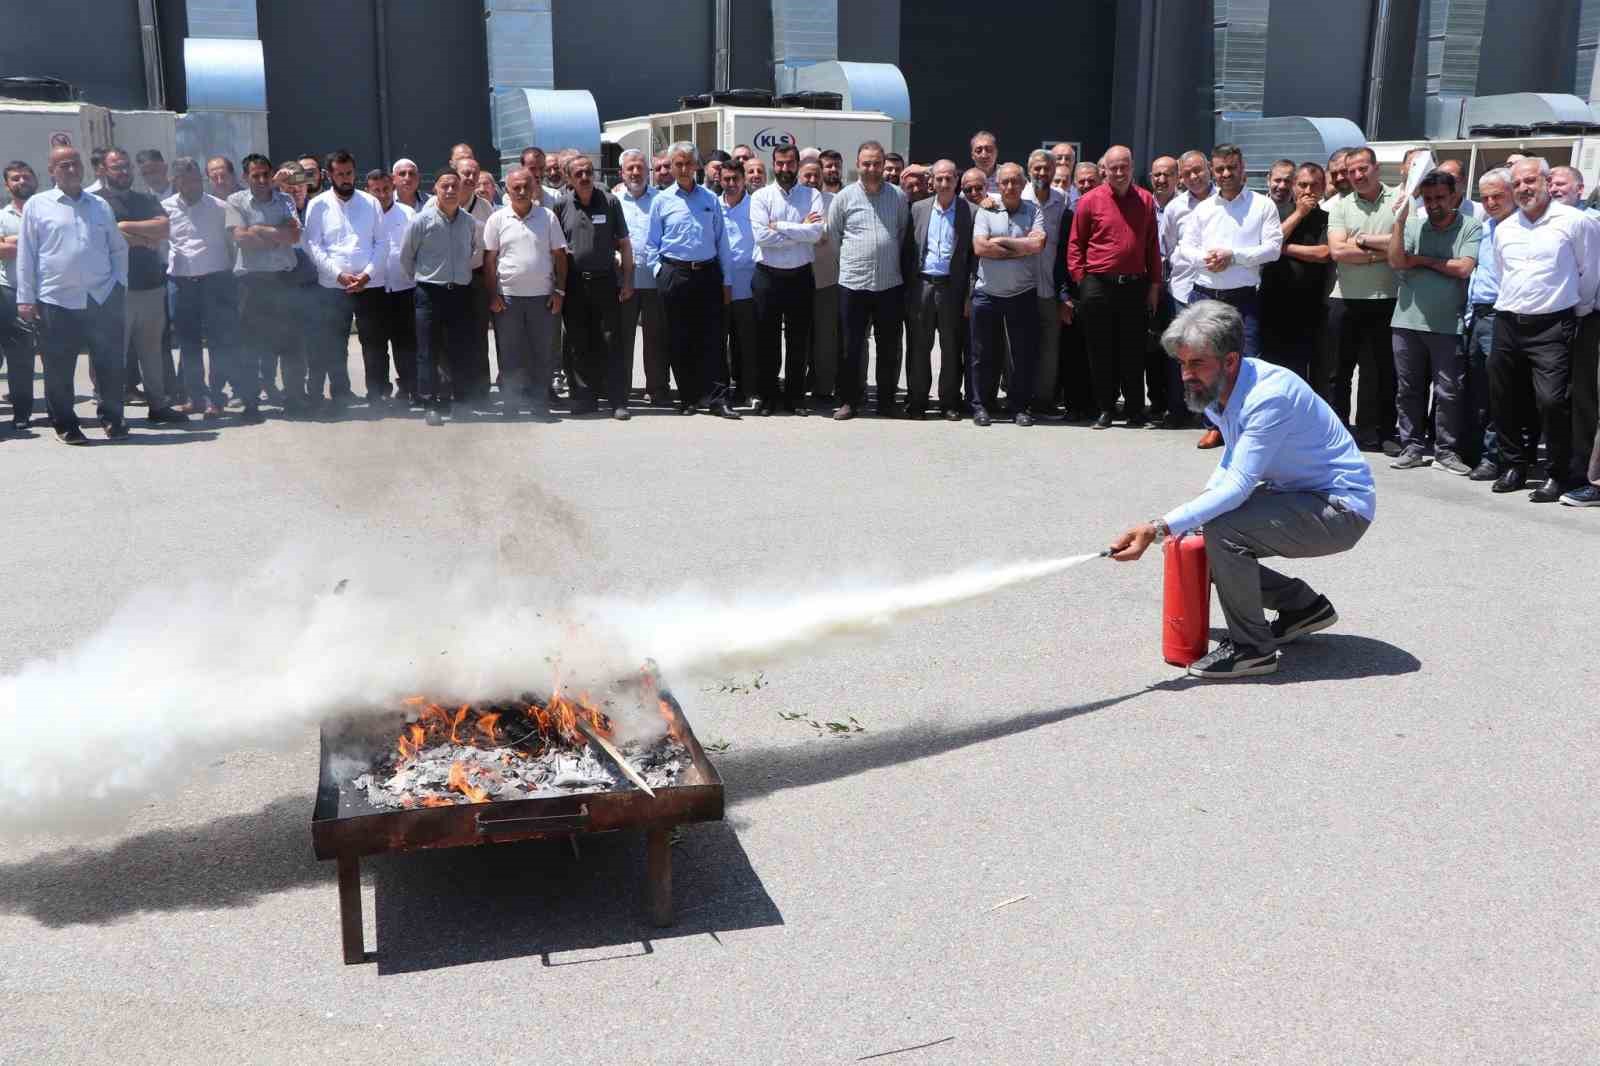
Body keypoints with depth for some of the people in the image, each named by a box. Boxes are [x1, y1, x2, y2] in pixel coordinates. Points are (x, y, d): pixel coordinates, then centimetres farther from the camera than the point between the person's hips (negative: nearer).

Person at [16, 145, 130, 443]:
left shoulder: (100, 206, 13)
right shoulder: (37, 205, 4)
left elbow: (119, 249, 18)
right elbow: (26, 255, 2)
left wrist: (120, 283, 6)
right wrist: (25, 299, -3)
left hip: (103, 299, 2)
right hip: (56, 301, -2)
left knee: (111, 364, 4)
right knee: (59, 370, 2)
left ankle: (112, 419, 18)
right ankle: (65, 426, 14)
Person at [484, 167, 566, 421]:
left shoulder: (548, 217, 4)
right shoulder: (497, 219, 3)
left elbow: (559, 255, 6)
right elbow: (489, 259, 4)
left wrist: (560, 291, 0)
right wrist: (493, 294, -3)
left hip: (543, 296, 1)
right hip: (508, 296, 0)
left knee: (543, 352, 4)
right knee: (510, 353, 4)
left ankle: (539, 402, 13)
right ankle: (510, 403, 12)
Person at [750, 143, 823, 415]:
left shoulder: (813, 196, 3)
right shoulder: (761, 197, 1)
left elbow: (817, 232, -13)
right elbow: (761, 236, -13)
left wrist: (779, 226, -13)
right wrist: (800, 230, -12)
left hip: (801, 277, 1)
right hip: (768, 277, -1)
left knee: (799, 341, 7)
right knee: (766, 340, 5)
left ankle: (796, 397, 17)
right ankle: (767, 397, 15)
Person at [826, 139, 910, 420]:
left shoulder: (898, 197, 5)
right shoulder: (844, 197, 2)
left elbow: (903, 234, 14)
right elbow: (833, 236, 8)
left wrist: (891, 260, 11)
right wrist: (853, 260, 10)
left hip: (890, 284, 1)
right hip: (853, 283, -1)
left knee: (890, 347, 6)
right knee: (851, 347, 3)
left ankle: (886, 401, 17)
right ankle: (848, 400, 12)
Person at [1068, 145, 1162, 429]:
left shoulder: (1146, 201, 8)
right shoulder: (1090, 200, 0)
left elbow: (1153, 245, 10)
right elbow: (1075, 244, 4)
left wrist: (1154, 284, 6)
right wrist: (1081, 280, -3)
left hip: (1135, 286, 2)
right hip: (1098, 286, -1)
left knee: (1133, 351, 5)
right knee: (1102, 352, 4)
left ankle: (1135, 410, 14)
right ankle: (1105, 409, 13)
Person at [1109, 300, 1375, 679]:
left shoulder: (1270, 395, -30)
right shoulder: (1218, 388, -1)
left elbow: (1238, 487, -34)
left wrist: (1158, 528, -40)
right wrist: (1202, 504, 4)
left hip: (1341, 509, -10)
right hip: (1294, 492, 10)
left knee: (1222, 532, -30)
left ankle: (1251, 648, -11)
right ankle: (1302, 606, 20)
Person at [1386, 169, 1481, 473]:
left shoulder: (1470, 228, 0)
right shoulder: (1413, 226, 8)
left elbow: (1463, 268, -12)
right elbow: (1396, 262, -4)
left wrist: (1421, 259, -3)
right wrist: (1399, 222, -10)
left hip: (1448, 325, -3)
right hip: (1408, 321, 3)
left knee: (1449, 392, 0)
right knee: (1408, 389, 8)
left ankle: (1446, 450, 9)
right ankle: (1412, 447, 16)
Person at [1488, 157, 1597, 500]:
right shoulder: (1503, 229, 12)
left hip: (1551, 326, -5)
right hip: (1508, 324, 6)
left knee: (1551, 400, -15)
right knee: (1503, 399, 9)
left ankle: (1558, 475, -3)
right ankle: (1514, 466, 25)